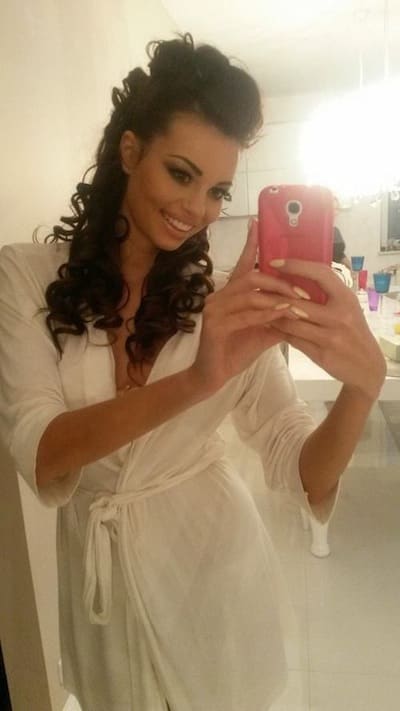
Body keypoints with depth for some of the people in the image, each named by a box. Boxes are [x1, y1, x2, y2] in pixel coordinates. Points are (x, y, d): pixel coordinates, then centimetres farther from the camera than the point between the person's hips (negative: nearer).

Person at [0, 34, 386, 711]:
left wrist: (363, 382, -37)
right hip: (98, 566, 1)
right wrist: (194, 381, -40)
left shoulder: (226, 301, -10)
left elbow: (299, 473, -16)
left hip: (213, 557, 0)